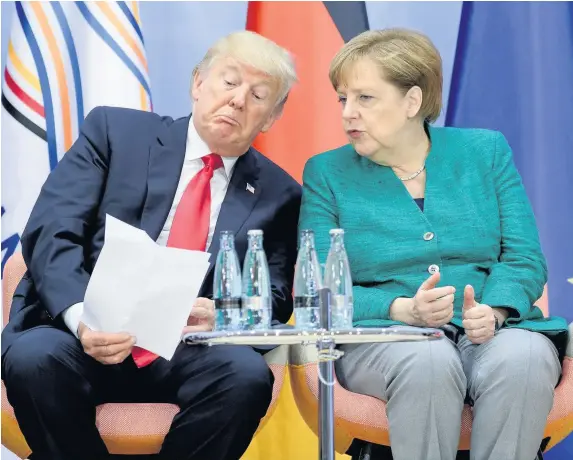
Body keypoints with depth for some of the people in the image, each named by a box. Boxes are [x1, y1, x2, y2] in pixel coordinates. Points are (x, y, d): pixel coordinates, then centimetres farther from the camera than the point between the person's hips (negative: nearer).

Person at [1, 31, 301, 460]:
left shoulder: (278, 195, 11)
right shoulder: (114, 131, 4)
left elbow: (274, 298, 6)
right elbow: (51, 232, -6)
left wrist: (220, 315, -19)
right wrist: (80, 316, -25)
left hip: (188, 352, 1)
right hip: (79, 334, -1)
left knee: (248, 374, -31)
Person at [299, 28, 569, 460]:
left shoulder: (485, 151, 12)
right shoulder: (327, 173, 9)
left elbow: (525, 259, 6)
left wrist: (492, 311, -16)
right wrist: (403, 310, -18)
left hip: (494, 331, 1)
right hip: (384, 338, -1)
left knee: (524, 357, -34)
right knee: (428, 360, -36)